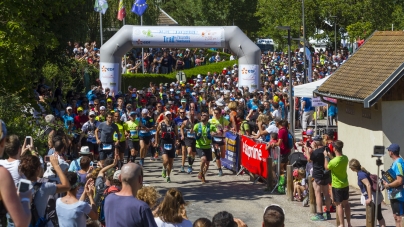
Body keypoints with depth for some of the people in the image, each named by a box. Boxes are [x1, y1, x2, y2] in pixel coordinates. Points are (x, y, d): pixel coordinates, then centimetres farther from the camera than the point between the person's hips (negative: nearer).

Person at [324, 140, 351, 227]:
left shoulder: (334, 161, -26)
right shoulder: (345, 158, -4)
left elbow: (326, 167, -8)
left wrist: (326, 156, 1)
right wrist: (330, 156, 16)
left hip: (337, 186, -7)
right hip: (345, 184, 7)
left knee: (339, 204, 2)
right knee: (346, 203, 16)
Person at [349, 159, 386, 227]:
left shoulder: (361, 174, -18)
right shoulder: (363, 171, 9)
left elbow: (368, 185, -28)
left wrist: (369, 198, -26)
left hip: (373, 197, -9)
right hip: (377, 196, 9)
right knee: (379, 216, 16)